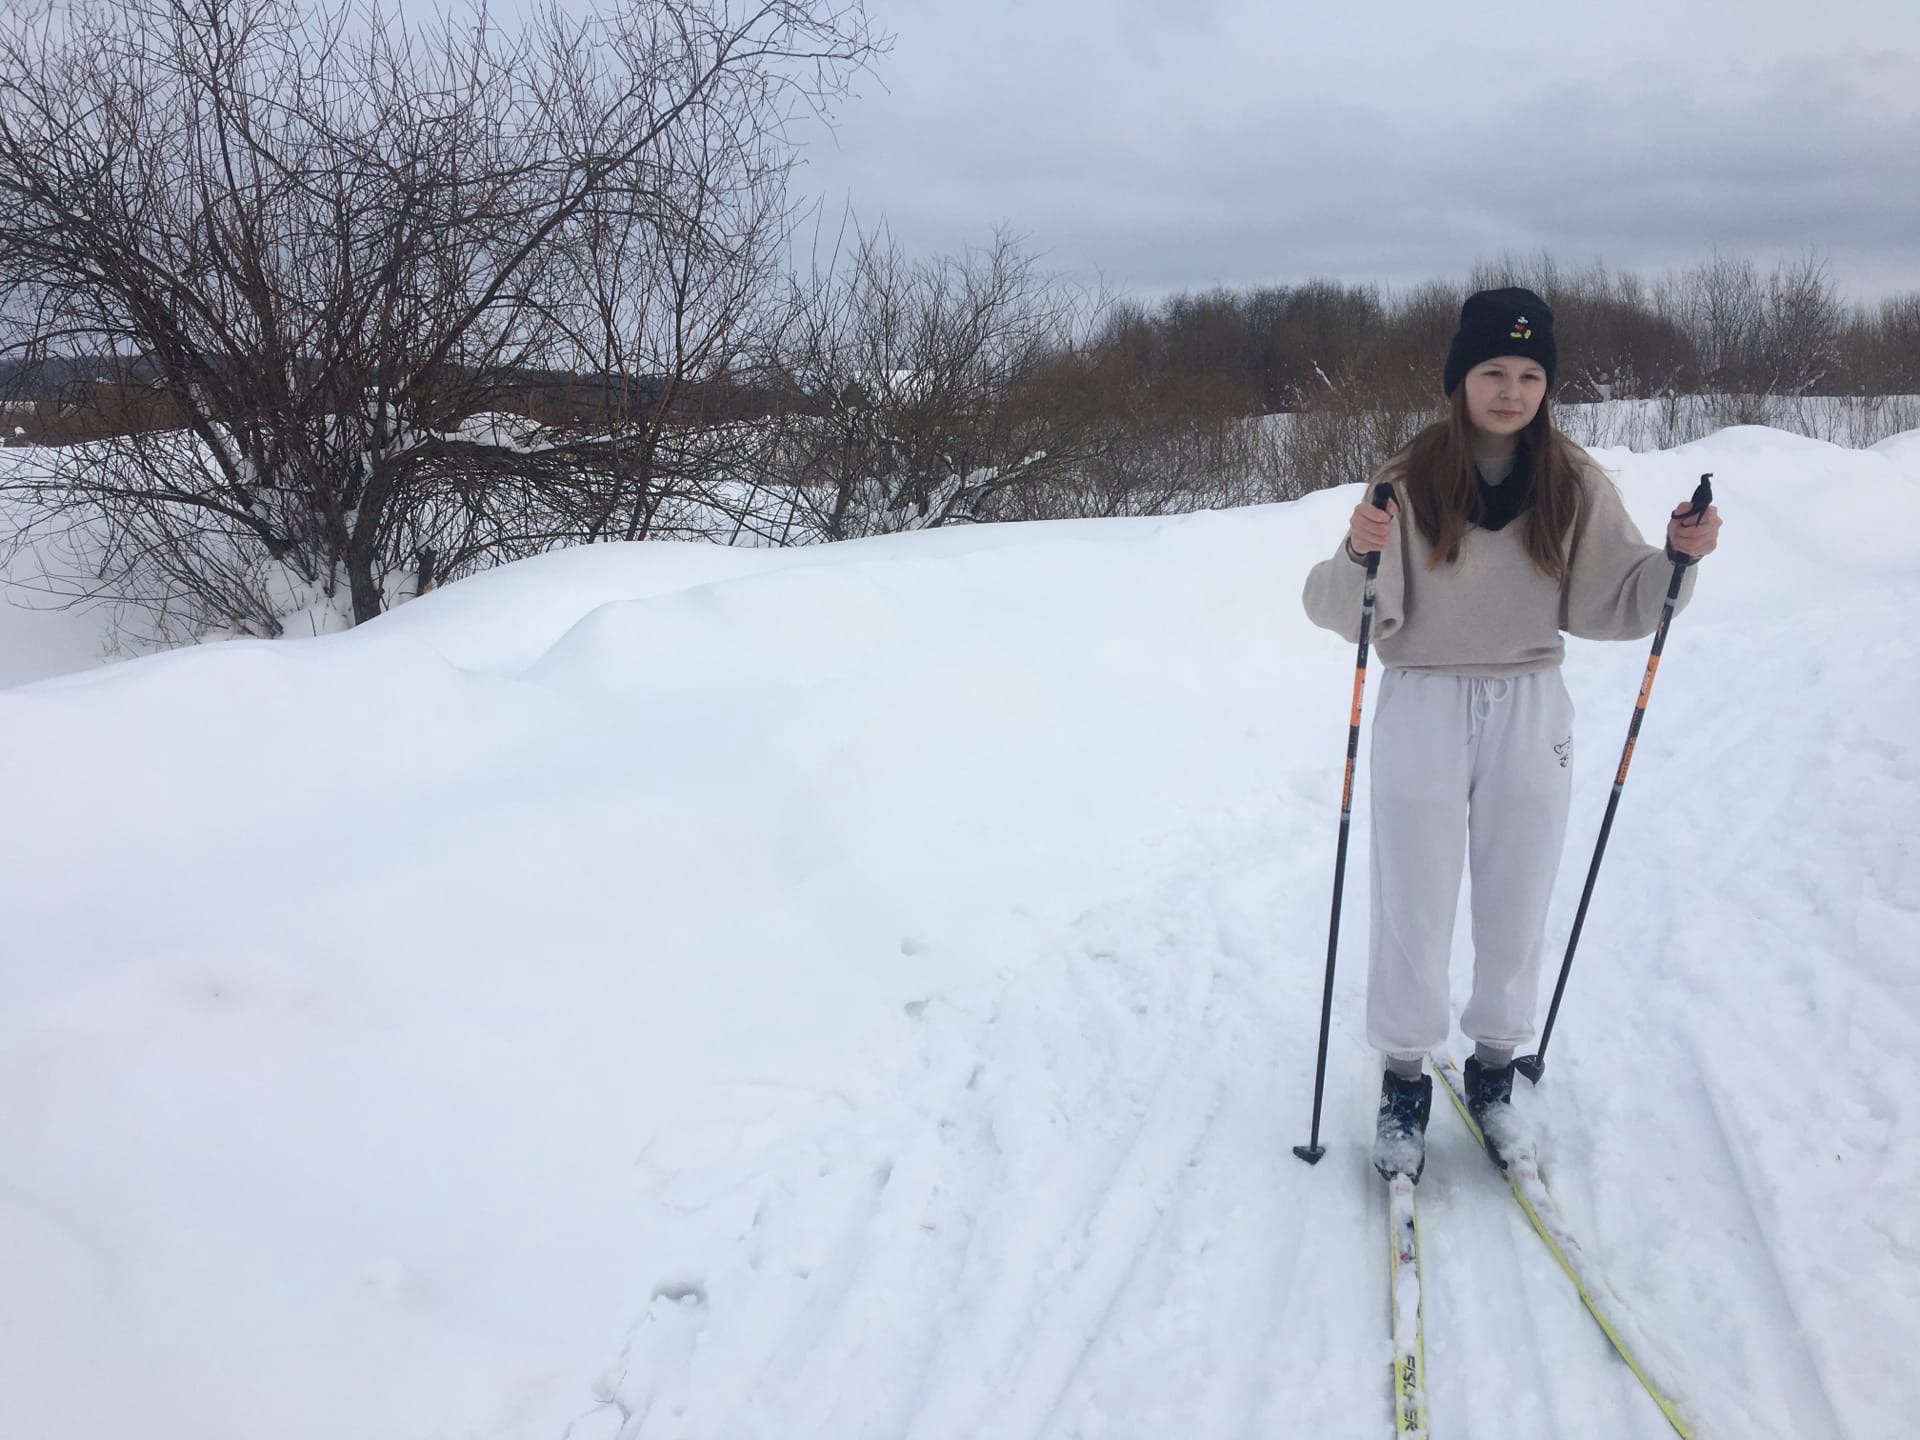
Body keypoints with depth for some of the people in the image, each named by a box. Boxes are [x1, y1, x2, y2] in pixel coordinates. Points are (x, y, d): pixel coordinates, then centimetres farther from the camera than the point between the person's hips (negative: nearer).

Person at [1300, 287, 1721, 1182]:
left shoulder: (1575, 486, -1)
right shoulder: (1407, 482, -9)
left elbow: (1609, 604, 3)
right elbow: (1348, 614, -12)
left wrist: (1678, 560, -14)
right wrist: (1359, 554, -32)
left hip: (1529, 712, 2)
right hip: (1422, 710, -2)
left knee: (1517, 906, 12)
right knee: (1413, 909, 5)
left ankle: (1494, 1071, 33)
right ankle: (1405, 1081, 24)